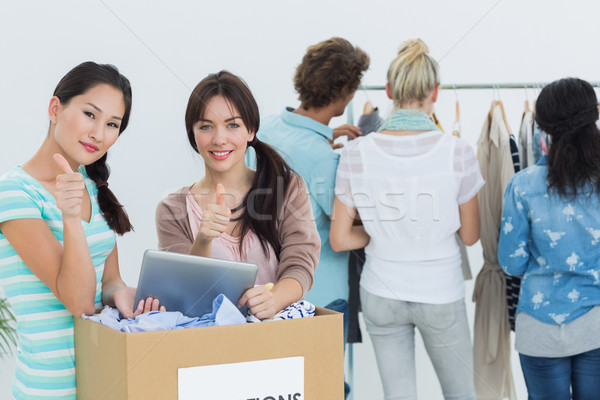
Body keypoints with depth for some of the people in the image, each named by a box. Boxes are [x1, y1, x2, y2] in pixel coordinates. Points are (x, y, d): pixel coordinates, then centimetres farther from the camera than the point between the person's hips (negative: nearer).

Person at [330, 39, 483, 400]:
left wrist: (384, 232, 6)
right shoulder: (458, 152, -15)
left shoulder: (357, 153, -12)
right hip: (441, 295, -1)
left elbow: (339, 240, -8)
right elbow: (470, 235, -4)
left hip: (382, 296, 1)